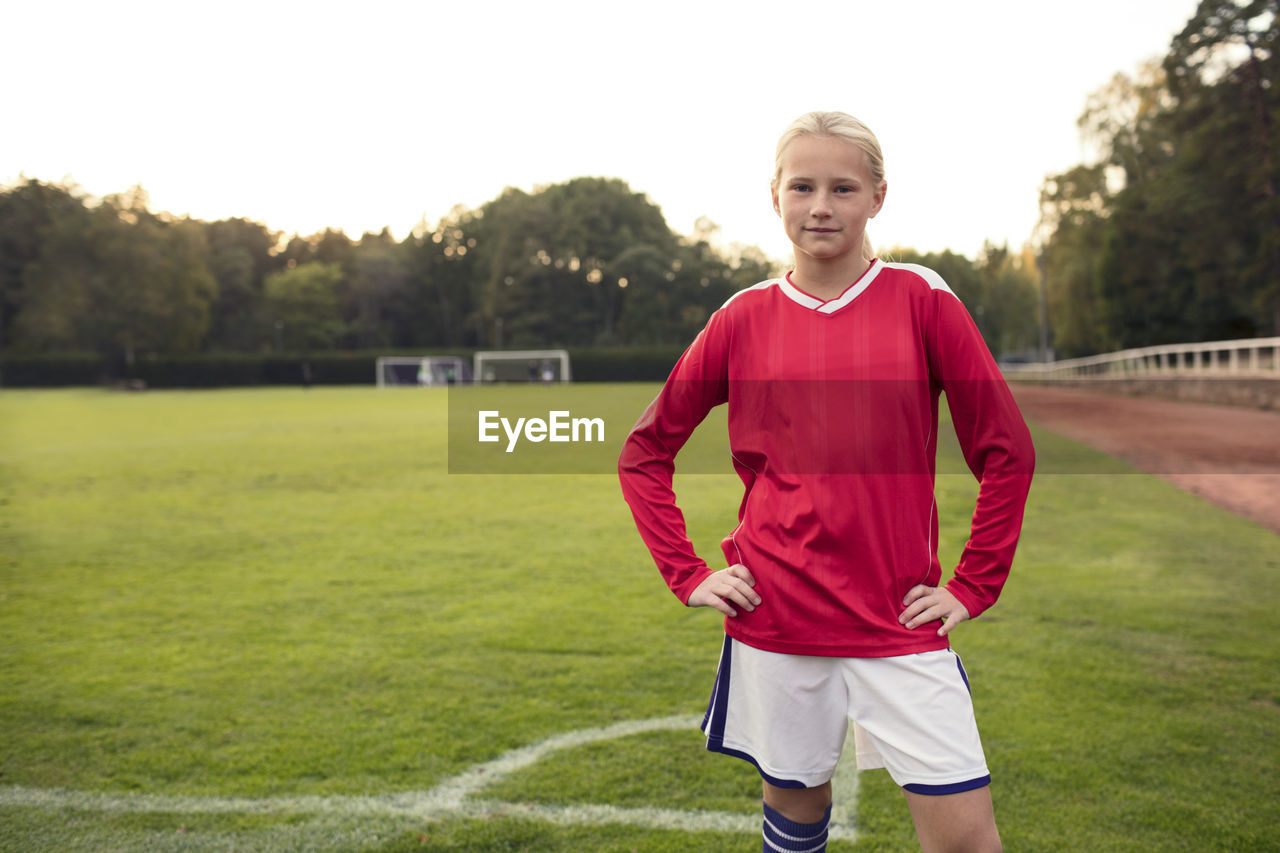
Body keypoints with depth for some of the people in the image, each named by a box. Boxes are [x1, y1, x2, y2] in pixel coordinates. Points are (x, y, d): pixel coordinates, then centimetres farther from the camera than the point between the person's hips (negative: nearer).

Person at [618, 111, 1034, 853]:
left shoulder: (920, 299, -2)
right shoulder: (745, 318, 1)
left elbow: (1007, 450, 1)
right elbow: (645, 452, 9)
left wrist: (973, 587, -2)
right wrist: (688, 575, 2)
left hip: (899, 621, -1)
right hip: (775, 618, 1)